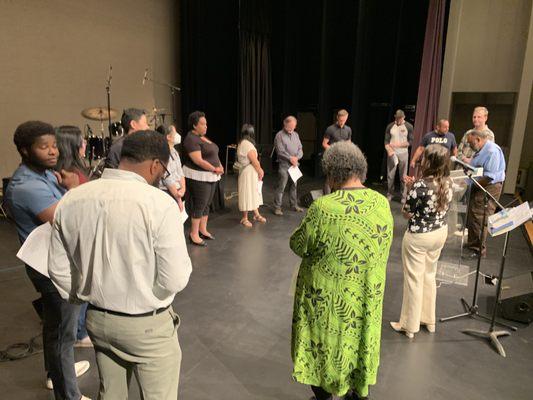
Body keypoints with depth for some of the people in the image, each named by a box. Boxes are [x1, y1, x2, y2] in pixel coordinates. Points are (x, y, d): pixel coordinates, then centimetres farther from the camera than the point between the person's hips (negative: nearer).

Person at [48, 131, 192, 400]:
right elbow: (175, 279, -22)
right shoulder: (159, 203, -24)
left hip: (97, 319, 6)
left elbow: (58, 269, 3)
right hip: (148, 325, -5)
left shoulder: (70, 200, -6)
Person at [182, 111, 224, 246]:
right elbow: (198, 160, -24)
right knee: (199, 206, -4)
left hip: (210, 176, 9)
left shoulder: (203, 137, 14)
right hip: (198, 177, -9)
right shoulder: (191, 139, -16)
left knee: (207, 204, 15)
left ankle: (203, 230, 28)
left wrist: (220, 166, -1)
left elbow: (213, 154, 17)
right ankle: (194, 235, 7)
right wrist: (215, 169, -17)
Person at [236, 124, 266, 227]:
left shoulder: (242, 143, 12)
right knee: (247, 194, -1)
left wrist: (259, 170, 6)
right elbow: (254, 161, -19)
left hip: (251, 173, 10)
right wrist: (260, 171, -5)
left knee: (254, 194, 17)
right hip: (249, 173, -10)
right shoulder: (247, 144, -20)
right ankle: (245, 218, 10)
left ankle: (256, 214, 28)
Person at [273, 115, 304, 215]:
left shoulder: (295, 134, 14)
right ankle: (277, 207, 0)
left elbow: (300, 148, 10)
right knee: (281, 186, -6)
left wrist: (296, 157, -8)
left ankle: (294, 205, 23)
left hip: (294, 164, 6)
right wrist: (290, 158, -13)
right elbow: (280, 151, -13)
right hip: (284, 165, -6)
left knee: (294, 185, 12)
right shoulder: (279, 135, -5)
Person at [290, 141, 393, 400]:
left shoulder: (323, 207, -26)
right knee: (359, 340, 25)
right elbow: (383, 246, 3)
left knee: (327, 342, 18)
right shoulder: (383, 203, -10)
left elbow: (298, 245, -12)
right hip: (369, 297, 5)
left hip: (328, 299, -4)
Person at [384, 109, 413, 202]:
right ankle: (390, 194, 16)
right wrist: (389, 150, -15)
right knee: (390, 176, 4)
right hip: (392, 154, 1)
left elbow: (410, 141, -3)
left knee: (403, 176, 4)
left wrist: (398, 144, -13)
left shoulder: (409, 126, -1)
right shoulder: (390, 126, 3)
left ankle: (403, 196, 11)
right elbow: (386, 141, 1)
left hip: (403, 154, -1)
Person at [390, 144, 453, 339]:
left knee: (414, 279, 7)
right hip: (440, 233, 7)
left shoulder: (420, 185, -25)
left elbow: (407, 214, -16)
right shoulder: (448, 182, -3)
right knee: (430, 276, 22)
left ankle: (410, 325, 21)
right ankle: (429, 319, 37)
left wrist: (410, 189, -6)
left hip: (418, 237, -7)